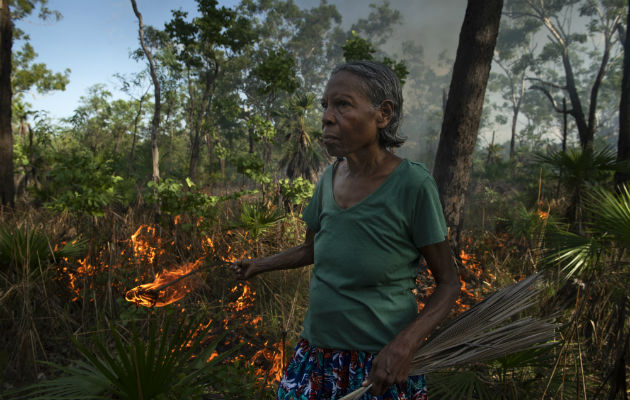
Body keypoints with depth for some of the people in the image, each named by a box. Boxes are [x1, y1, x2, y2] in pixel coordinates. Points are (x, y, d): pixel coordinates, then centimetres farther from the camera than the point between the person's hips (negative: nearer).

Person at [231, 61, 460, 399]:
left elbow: (448, 283, -10)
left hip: (381, 364, -4)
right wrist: (259, 265, 19)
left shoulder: (412, 184, -18)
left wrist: (406, 343, -22)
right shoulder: (330, 179, -2)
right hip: (317, 352, 5)